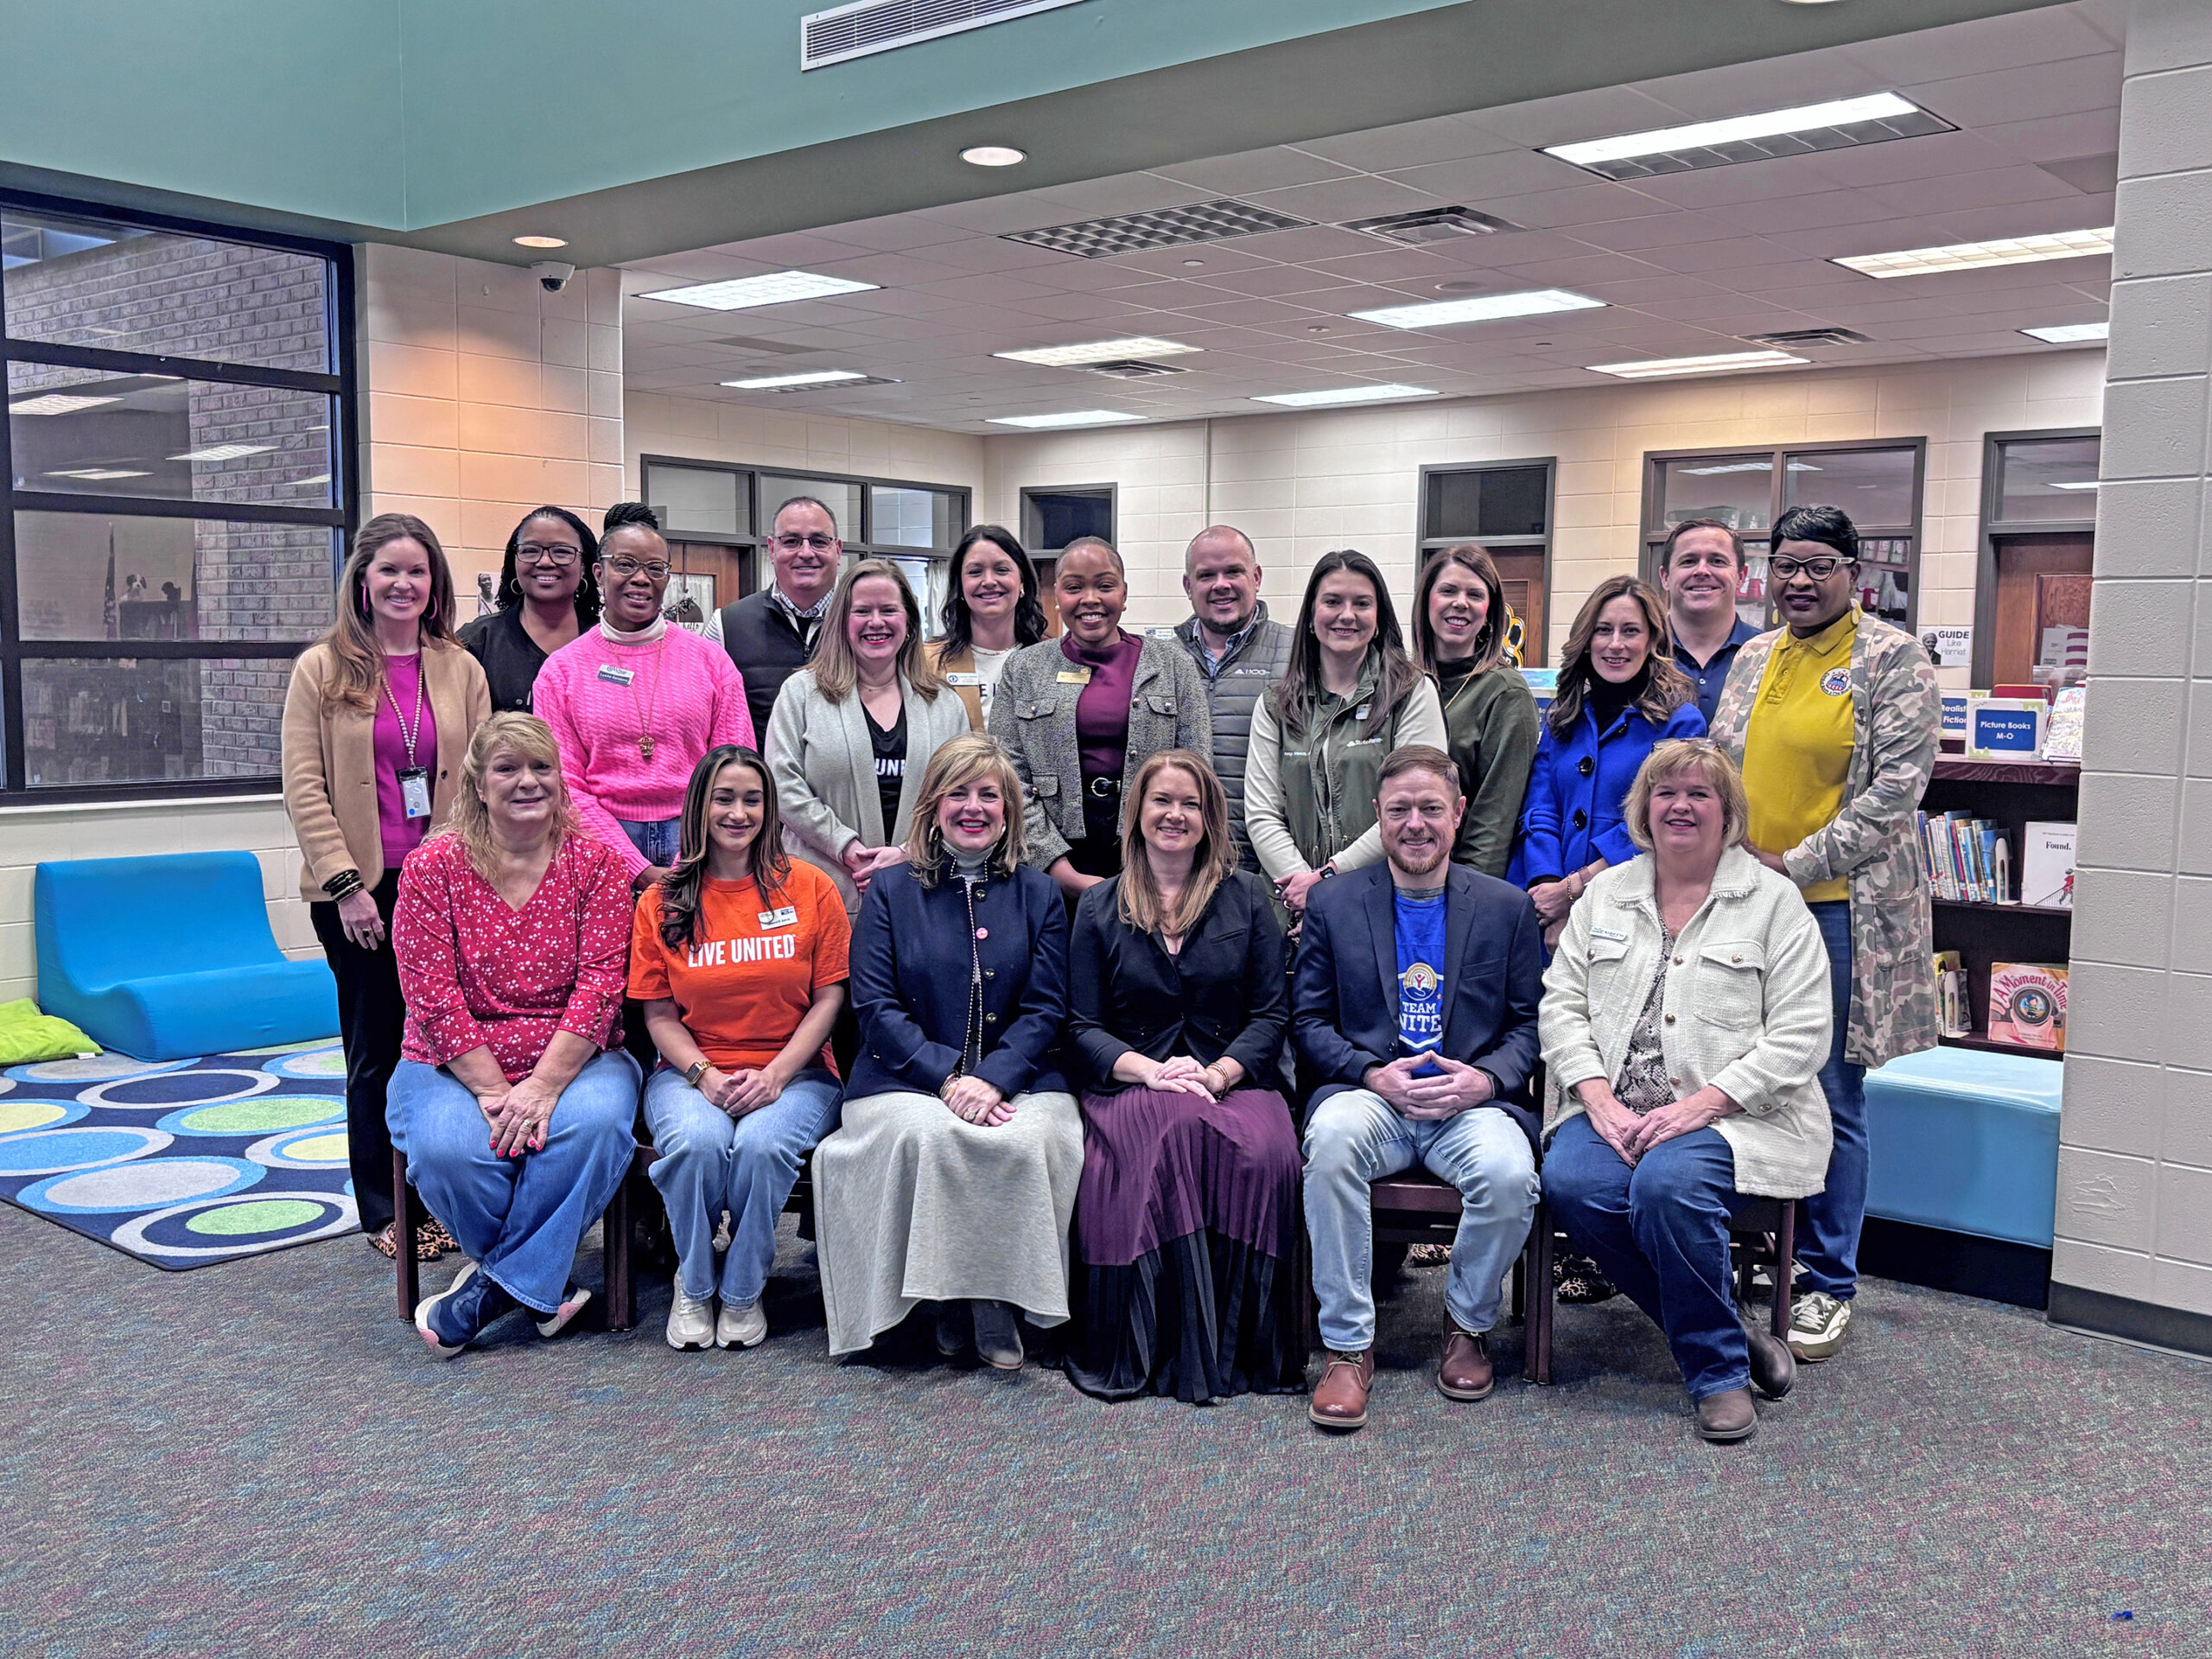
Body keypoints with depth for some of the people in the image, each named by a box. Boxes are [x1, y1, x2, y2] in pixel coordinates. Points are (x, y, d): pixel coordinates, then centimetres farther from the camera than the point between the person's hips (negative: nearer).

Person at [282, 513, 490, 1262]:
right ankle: (384, 1212, 18)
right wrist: (346, 884, -10)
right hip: (359, 890, -2)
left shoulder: (460, 670, 7)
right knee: (376, 1047, 6)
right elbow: (303, 788, -4)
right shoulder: (322, 668, 0)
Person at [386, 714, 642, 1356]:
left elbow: (599, 986, -8)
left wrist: (543, 1086, -20)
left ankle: (497, 1282, -13)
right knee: (447, 1148, -31)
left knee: (594, 1122, -32)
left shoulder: (596, 862, 1)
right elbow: (434, 1000, -7)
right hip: (458, 1066, 0)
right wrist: (494, 1092, -17)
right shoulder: (432, 869, 0)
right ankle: (541, 1285, -4)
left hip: (573, 1061, 0)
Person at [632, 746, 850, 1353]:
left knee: (762, 1143, -32)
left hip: (794, 1071, -1)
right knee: (698, 1140, -32)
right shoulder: (662, 902, 6)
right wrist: (705, 1076, -13)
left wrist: (775, 1074, -13)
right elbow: (660, 1014, 6)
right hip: (692, 1070, 1)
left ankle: (743, 1291, -6)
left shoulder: (809, 887, 3)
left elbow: (829, 999, 1)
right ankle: (693, 1284, -4)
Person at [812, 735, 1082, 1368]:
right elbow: (875, 1006, 0)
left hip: (1017, 1077, 1)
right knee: (925, 1134, -34)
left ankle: (997, 1303, -14)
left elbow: (1046, 1008, 4)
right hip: (908, 1078, -1)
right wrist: (947, 1079, -15)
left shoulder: (1038, 894, 12)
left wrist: (993, 1079, -15)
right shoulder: (891, 890, 9)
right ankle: (949, 1295, -14)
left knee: (1031, 1139, -32)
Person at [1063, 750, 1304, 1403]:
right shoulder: (1099, 907, 12)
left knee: (1265, 1153, -34)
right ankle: (1156, 1347, -28)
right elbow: (1083, 1026, 7)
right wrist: (1152, 1071, -12)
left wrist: (1217, 1073, -12)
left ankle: (1243, 1346, -18)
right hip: (1131, 1081, 0)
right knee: (1176, 1129, -37)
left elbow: (1271, 1015, 7)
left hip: (1234, 1079, 1)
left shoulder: (1248, 897, 13)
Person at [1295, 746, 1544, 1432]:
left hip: (1471, 1102, 1)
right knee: (1331, 1137, -35)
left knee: (1509, 1171, -32)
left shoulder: (1507, 906, 10)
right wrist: (1374, 1074, -11)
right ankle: (1347, 1344, -20)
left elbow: (1530, 1023, 8)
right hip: (1371, 1096, 0)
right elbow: (1309, 1021, 6)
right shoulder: (1334, 904, 8)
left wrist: (1484, 1078, -12)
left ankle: (1468, 1325, 0)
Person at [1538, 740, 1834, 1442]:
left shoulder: (1773, 901, 3)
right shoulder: (1606, 893, 15)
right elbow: (1561, 1004, 9)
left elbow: (1799, 1038, -4)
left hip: (1730, 1113, -3)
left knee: (1667, 1184, -33)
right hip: (1615, 1108, 4)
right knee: (1572, 1181, -27)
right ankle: (1724, 1328, -6)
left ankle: (1720, 1370, -9)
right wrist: (1599, 1099, -8)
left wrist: (1701, 1105, -16)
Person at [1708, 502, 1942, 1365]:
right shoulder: (1752, 657, 13)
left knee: (1830, 1099, 1)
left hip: (1839, 906, -5)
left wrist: (1796, 865, -14)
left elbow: (1896, 788, -9)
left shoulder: (1894, 661, -3)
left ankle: (1829, 1282, 15)